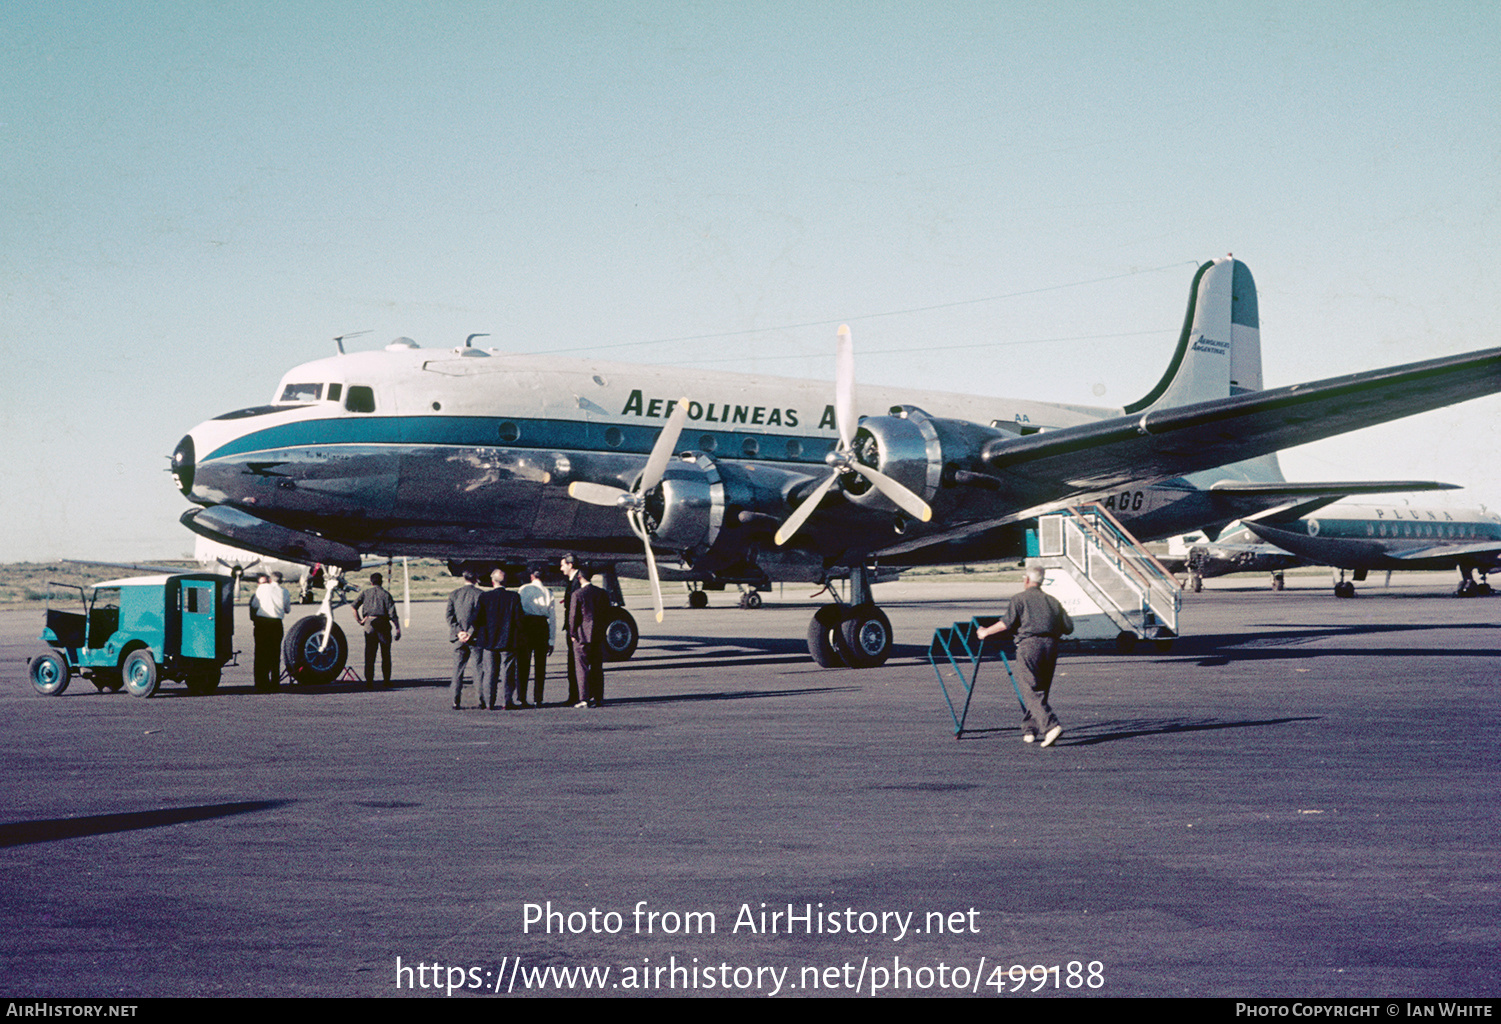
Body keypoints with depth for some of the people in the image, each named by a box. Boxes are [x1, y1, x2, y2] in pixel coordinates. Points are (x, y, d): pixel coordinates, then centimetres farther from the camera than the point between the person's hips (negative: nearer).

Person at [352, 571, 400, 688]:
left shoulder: (365, 592, 8)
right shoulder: (386, 594, 2)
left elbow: (354, 606, -1)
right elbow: (392, 614, -6)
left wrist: (359, 620, 4)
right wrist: (397, 628, -4)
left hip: (369, 624, 1)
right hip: (383, 624, -1)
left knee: (369, 654, 1)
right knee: (386, 654, 11)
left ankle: (369, 681, -7)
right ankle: (386, 681, 14)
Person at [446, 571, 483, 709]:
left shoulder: (454, 594, 5)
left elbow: (449, 615, -2)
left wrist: (458, 632, -8)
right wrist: (471, 633, -11)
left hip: (459, 637, 3)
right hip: (476, 637, -2)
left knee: (458, 669, 7)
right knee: (479, 668, 4)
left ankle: (456, 701, 3)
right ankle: (482, 700, 3)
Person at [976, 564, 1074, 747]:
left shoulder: (1019, 598, 7)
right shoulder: (1052, 601, 21)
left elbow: (1007, 623, -5)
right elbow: (1068, 627, 17)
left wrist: (986, 632, 9)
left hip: (1029, 644, -5)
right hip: (1051, 645, 5)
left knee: (1030, 691, -7)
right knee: (1041, 690, 15)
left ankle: (1051, 726, -24)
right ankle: (1029, 730, 17)